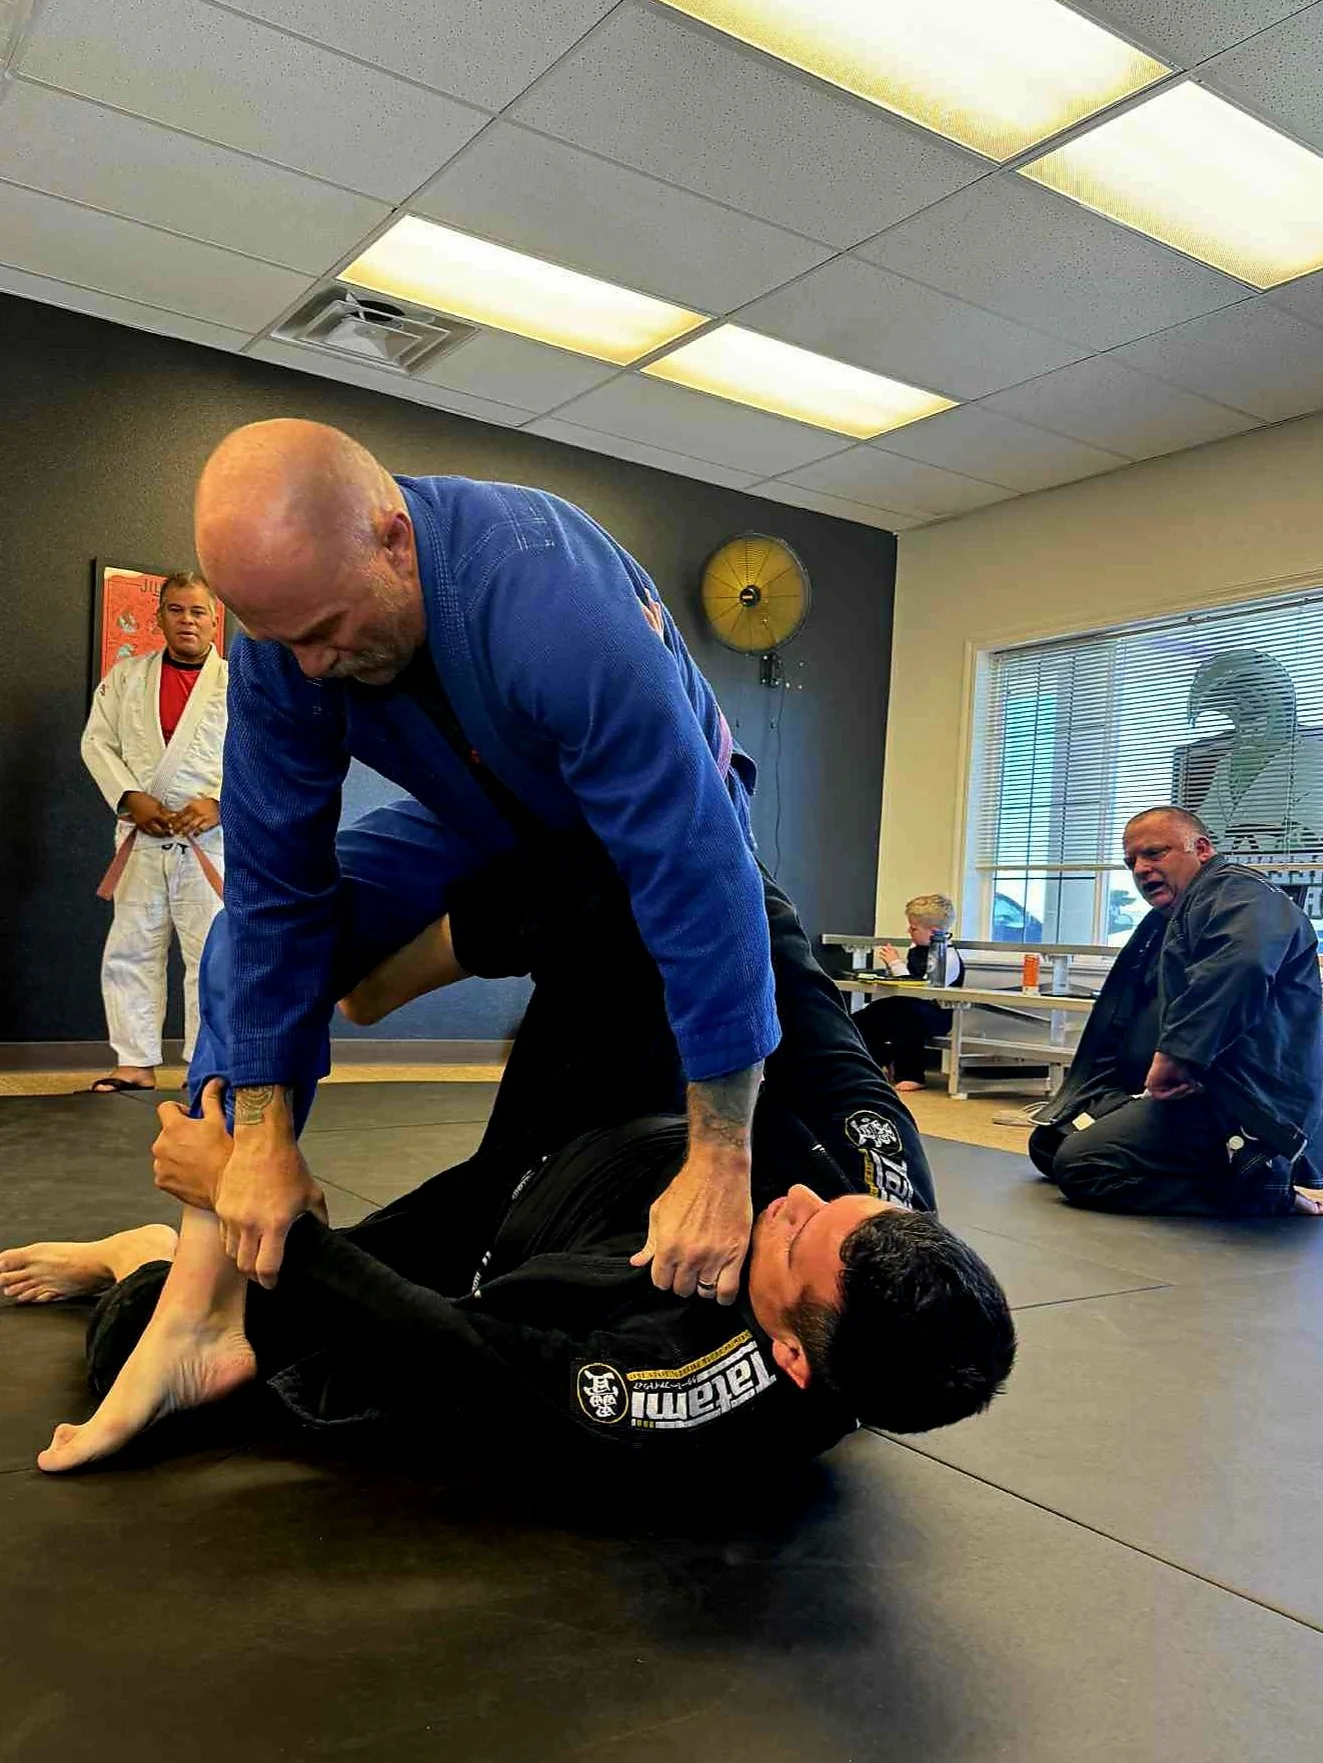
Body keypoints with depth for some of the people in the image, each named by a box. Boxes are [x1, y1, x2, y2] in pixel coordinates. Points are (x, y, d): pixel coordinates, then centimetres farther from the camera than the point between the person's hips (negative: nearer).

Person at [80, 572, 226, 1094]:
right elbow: (97, 741, 6)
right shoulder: (127, 676, 10)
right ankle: (136, 1064, 13)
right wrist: (131, 798, -9)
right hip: (140, 837, 3)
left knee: (210, 954, -2)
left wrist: (220, 802, -14)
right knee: (130, 951, 4)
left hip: (210, 839, -2)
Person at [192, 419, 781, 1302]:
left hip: (659, 811, -3)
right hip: (482, 825, 4)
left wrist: (720, 1161, -41)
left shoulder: (562, 608, -43)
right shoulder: (288, 610, -25)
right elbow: (276, 884, -21)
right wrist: (262, 1131, -22)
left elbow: (695, 880, -44)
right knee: (250, 940, -12)